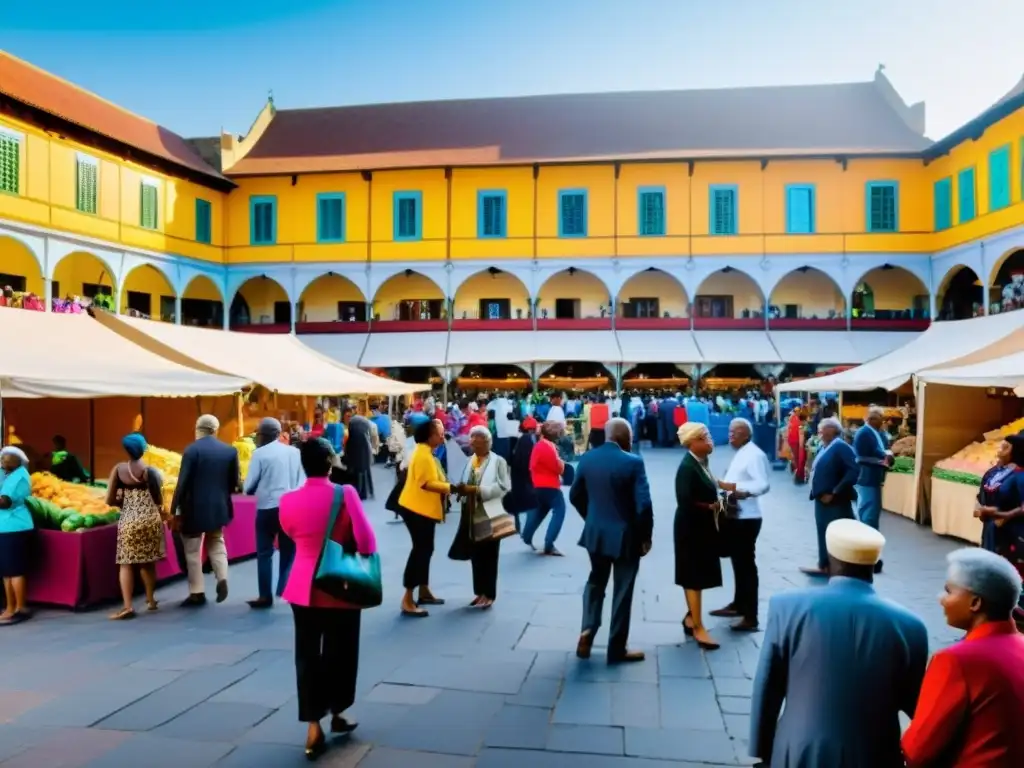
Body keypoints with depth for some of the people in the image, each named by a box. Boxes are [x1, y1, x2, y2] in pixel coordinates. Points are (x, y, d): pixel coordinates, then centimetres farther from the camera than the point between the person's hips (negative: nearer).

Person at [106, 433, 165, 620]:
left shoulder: (118, 469, -3)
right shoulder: (151, 471, -4)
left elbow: (110, 501, -3)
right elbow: (159, 501, -1)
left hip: (129, 521, -1)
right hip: (151, 520, 1)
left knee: (126, 563, 2)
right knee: (148, 561, 15)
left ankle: (128, 606, -9)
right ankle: (150, 600, 24)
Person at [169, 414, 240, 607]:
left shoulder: (192, 450, -12)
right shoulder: (230, 450, 0)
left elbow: (182, 483, -14)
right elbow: (234, 482, 3)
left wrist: (175, 510, -8)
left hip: (194, 508, -4)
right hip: (219, 507, 4)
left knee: (192, 551, 7)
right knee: (216, 543, 22)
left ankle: (197, 593, 11)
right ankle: (222, 578, 5)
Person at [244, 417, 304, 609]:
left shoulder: (260, 453, -6)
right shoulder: (295, 452, 4)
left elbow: (248, 487, -5)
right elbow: (303, 482, 3)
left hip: (268, 508, -3)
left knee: (264, 553, 10)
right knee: (289, 553, 13)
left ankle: (265, 596, 12)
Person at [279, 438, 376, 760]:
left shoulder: (288, 500, -7)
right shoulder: (345, 494, -16)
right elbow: (365, 539, -13)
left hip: (304, 586, 2)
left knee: (307, 654, 9)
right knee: (339, 651, 16)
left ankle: (313, 727, 8)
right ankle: (337, 714, 31)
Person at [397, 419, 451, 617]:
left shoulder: (425, 452, 14)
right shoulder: (423, 455, -19)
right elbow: (427, 483, -26)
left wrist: (447, 488, 6)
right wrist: (451, 487, -23)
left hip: (423, 508, 11)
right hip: (417, 509, -11)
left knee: (424, 549, 17)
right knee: (420, 550, -8)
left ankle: (424, 592, 28)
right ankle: (407, 601, -5)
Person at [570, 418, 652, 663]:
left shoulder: (587, 458, -1)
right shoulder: (633, 462, -16)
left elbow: (575, 495, 7)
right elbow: (643, 504, -18)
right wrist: (646, 535, -5)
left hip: (595, 532, 4)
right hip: (625, 535, -4)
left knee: (596, 581, 24)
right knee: (622, 590, 7)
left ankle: (587, 629, 10)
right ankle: (617, 649, 16)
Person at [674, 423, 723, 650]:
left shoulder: (700, 462, 5)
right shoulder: (687, 467, -22)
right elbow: (686, 502, -27)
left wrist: (716, 503, -5)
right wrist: (711, 507, -15)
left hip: (702, 526, 9)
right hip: (691, 528, -9)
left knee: (697, 576, 18)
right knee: (694, 577, 1)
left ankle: (690, 618, 32)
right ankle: (698, 628, 11)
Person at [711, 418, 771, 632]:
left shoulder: (754, 454, -15)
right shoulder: (739, 454, 15)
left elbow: (763, 485, -24)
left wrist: (734, 487, -25)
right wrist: (729, 488, -2)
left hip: (746, 518, -10)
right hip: (734, 516, 10)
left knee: (746, 564, -5)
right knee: (738, 562, 20)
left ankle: (750, 617, 1)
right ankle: (738, 605, 33)